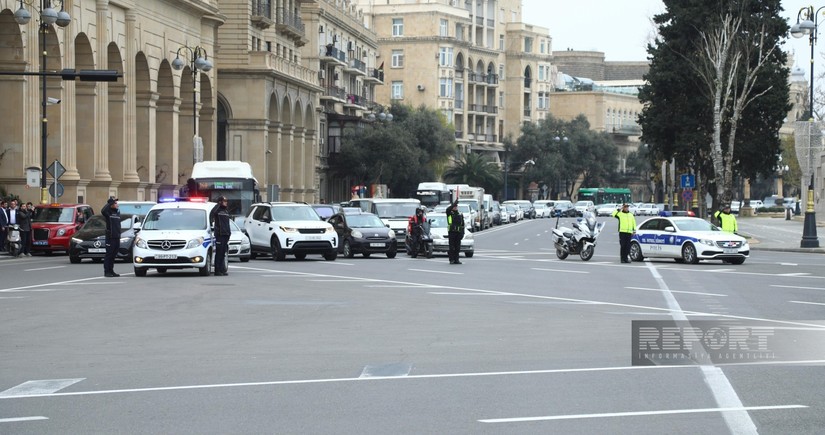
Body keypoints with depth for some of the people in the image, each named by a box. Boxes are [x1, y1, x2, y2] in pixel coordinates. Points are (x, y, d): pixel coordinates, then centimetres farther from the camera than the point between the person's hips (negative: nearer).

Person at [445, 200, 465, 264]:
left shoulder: (460, 214, 16)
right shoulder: (450, 213, 5)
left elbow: (463, 224, 14)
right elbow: (448, 209, -20)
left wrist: (462, 233, 5)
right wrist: (454, 203, -23)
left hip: (458, 232, 4)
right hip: (451, 232, -4)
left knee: (457, 247, 4)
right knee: (451, 247, -4)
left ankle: (456, 260, 9)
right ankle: (451, 260, -2)